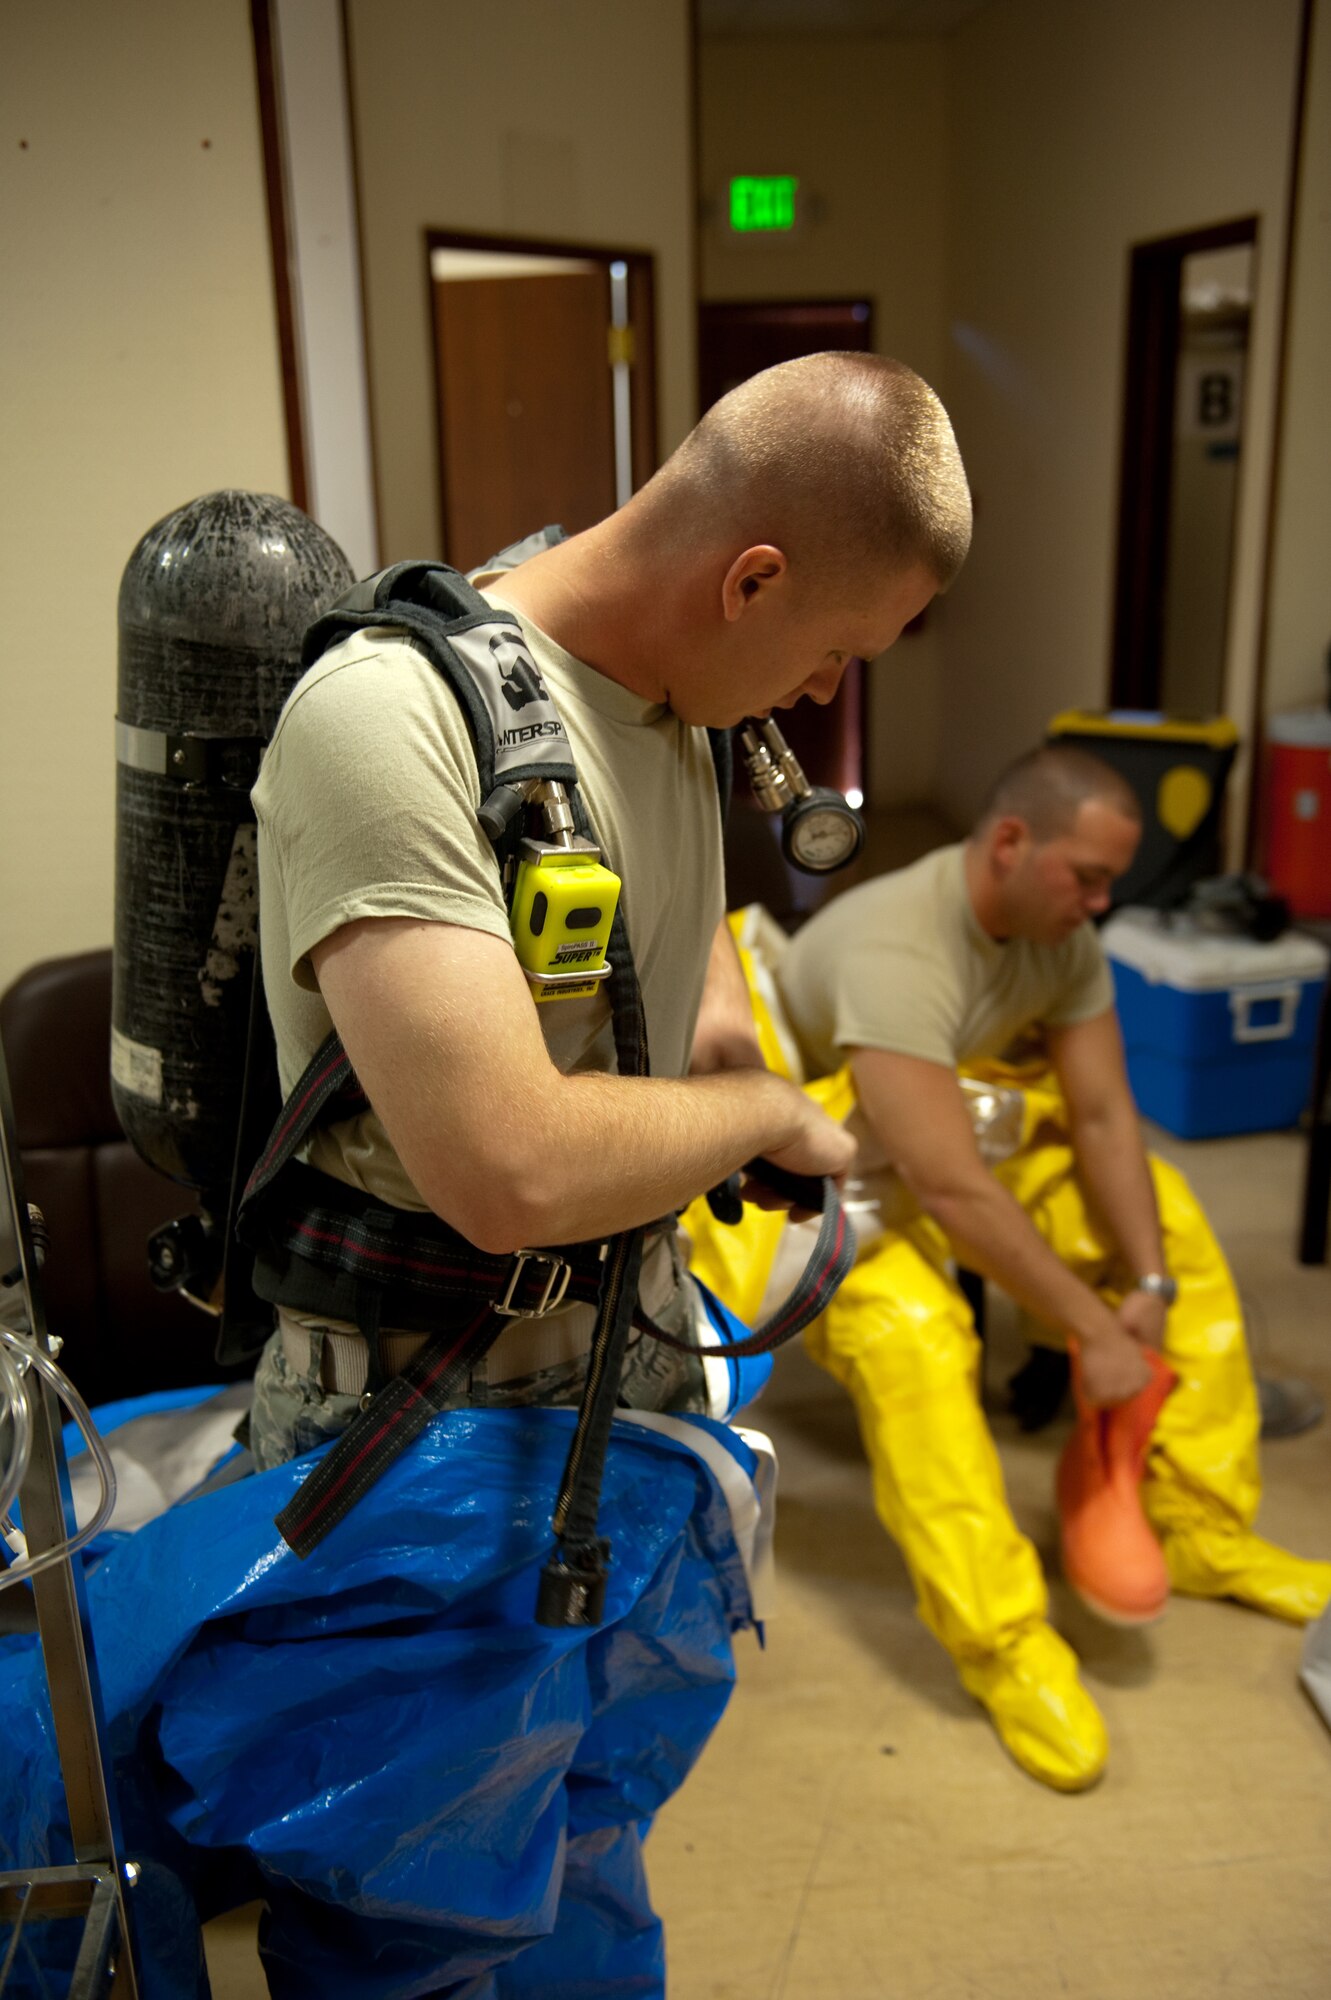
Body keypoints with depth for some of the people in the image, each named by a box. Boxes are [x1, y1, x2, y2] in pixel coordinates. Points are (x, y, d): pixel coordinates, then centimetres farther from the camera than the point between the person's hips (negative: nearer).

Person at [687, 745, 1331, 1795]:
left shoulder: (1063, 934, -8)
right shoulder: (895, 950, -34)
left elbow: (1105, 1116, -7)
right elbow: (951, 1193, -36)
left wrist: (1148, 1287, -17)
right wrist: (1093, 1330, -29)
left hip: (976, 1136, 8)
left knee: (1172, 1223, -2)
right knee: (910, 1328, -36)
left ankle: (1202, 1532, 6)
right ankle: (1004, 1643, -22)